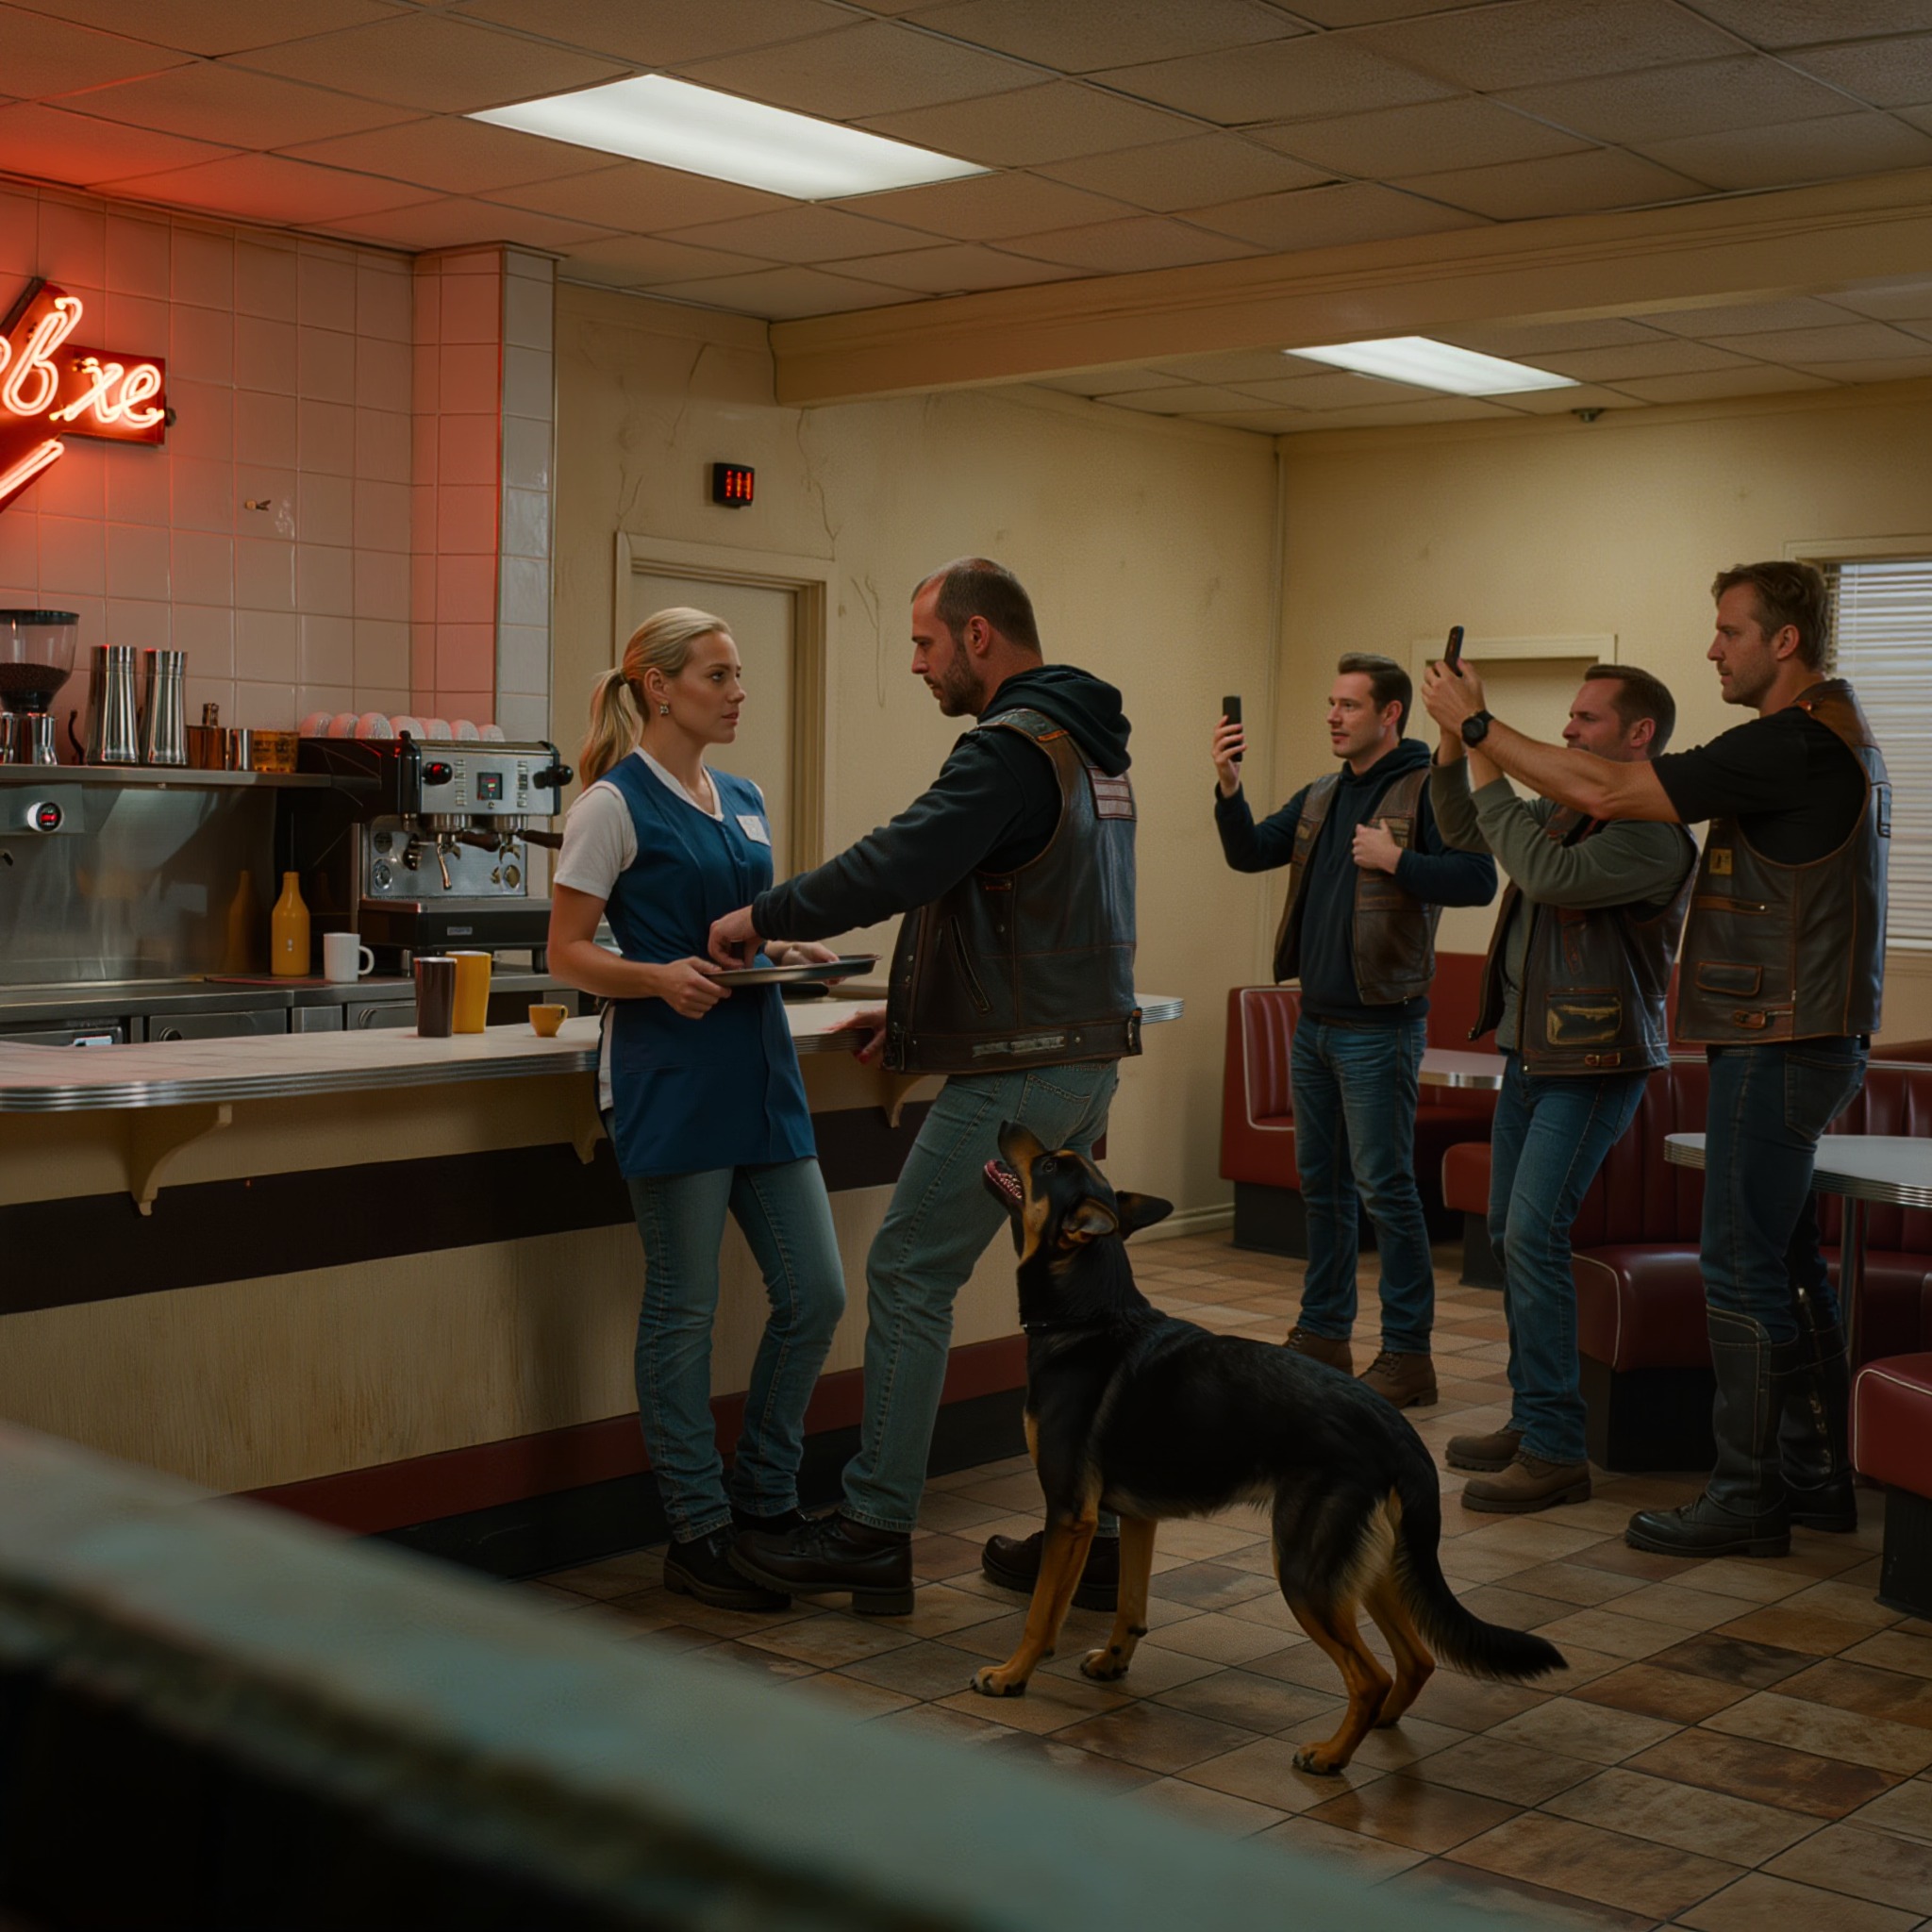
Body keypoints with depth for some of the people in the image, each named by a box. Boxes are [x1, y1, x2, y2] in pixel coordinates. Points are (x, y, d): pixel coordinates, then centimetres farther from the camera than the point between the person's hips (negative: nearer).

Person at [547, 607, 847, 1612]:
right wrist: (659, 978, -23)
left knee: (815, 1293, 7)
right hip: (670, 1077, -8)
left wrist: (795, 953, 4)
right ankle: (696, 1537, 12)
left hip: (759, 1069, 8)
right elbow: (567, 951, -7)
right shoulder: (616, 803, -6)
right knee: (684, 1307, 0)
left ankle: (763, 1500, 24)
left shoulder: (744, 802, 16)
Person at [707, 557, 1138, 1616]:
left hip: (1015, 1074, -10)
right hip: (1086, 1058, 10)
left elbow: (895, 864, -26)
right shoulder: (1089, 744, 16)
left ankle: (873, 1529, 5)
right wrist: (915, 1008, 18)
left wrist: (761, 915, -13)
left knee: (908, 1277, -1)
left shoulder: (1010, 749, -16)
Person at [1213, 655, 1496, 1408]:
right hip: (1315, 1021, 8)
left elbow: (1479, 879, -19)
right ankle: (1322, 1334, 24)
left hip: (1378, 1026, -8)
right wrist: (1228, 785, -6)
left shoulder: (1428, 789, -9)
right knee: (1321, 1182, 14)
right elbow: (1251, 853, 7)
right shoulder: (1320, 797, 14)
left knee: (1385, 1186, -5)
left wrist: (1396, 861, -22)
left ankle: (1407, 1354, 2)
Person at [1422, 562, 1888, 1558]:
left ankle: (1746, 1496, 1)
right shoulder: (1836, 734, 16)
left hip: (1780, 1042, -11)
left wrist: (1479, 725, -11)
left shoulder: (1790, 743, -18)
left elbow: (1607, 792, -20)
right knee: (1785, 1263, 16)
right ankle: (1817, 1475, 24)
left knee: (1743, 1269, -5)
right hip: (1806, 1036, 11)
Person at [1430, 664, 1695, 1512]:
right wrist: (1455, 744, 6)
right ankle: (1530, 1421, 23)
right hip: (1530, 1051, 10)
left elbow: (1550, 875, -30)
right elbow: (1464, 832, 23)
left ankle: (1555, 1453, -11)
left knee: (1533, 1236, -16)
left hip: (1592, 1062, -9)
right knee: (1509, 1233, 12)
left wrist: (1489, 773, -21)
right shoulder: (1566, 808, 13)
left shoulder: (1652, 834, -16)